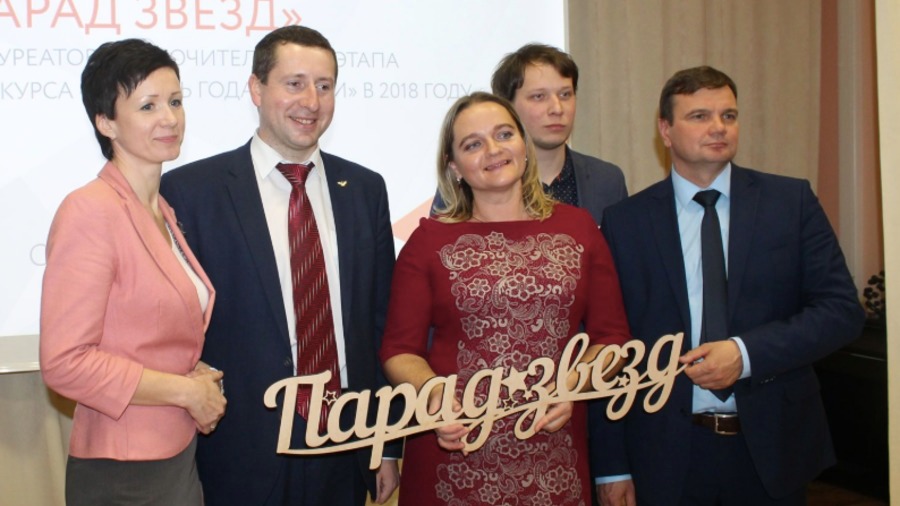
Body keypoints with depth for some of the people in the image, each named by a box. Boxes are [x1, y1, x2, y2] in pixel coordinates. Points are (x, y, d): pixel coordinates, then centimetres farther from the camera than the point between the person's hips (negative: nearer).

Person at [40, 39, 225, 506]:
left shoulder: (163, 213, 8)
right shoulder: (90, 211, -16)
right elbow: (64, 362, -21)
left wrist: (199, 379, 0)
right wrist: (186, 390, -14)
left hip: (181, 458, 7)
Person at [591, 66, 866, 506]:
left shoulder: (791, 201, 1)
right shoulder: (625, 221, -1)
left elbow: (842, 309, -3)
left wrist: (746, 353, -17)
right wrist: (612, 465, -2)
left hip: (772, 448, 1)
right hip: (666, 454, -1)